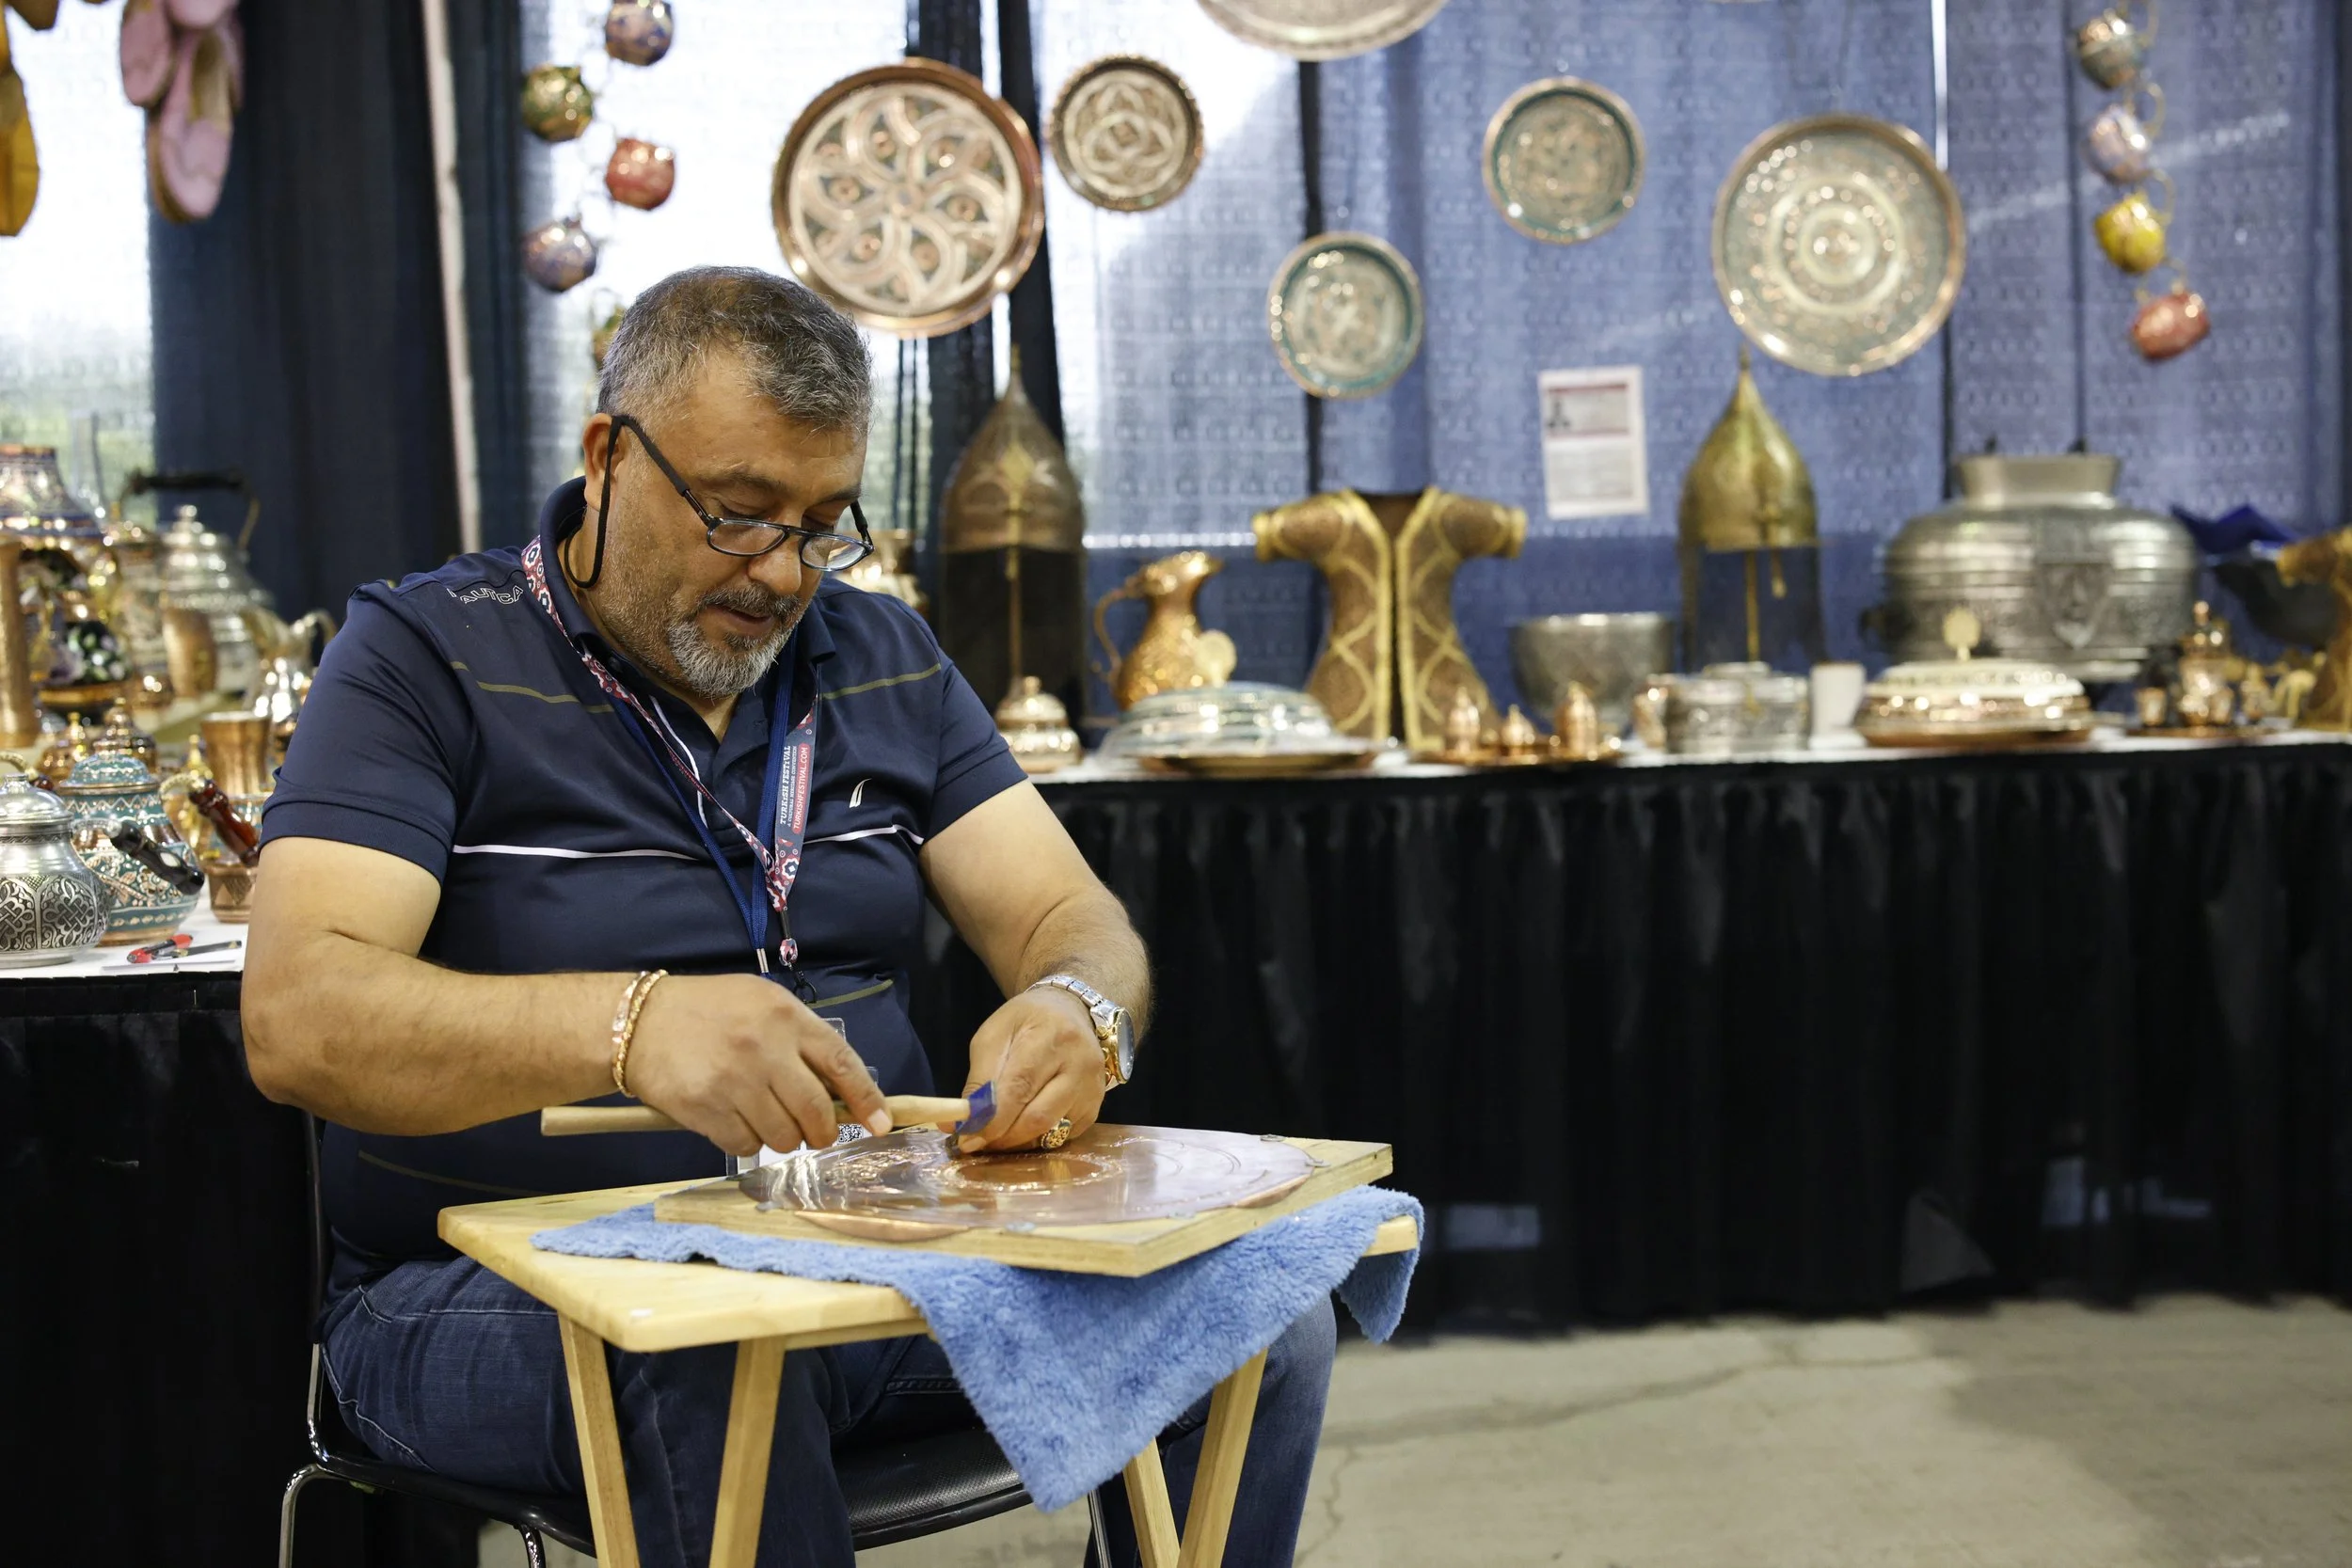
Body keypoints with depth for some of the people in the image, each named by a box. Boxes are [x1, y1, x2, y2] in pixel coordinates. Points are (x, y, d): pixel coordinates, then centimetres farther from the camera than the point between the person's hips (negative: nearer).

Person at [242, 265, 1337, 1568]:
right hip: (500, 1291, -4)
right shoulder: (426, 659, -4)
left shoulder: (883, 662, 12)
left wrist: (1079, 1009, -20)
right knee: (724, 1359, -38)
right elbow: (295, 1019, -18)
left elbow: (1071, 921, 6)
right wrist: (627, 1028, -37)